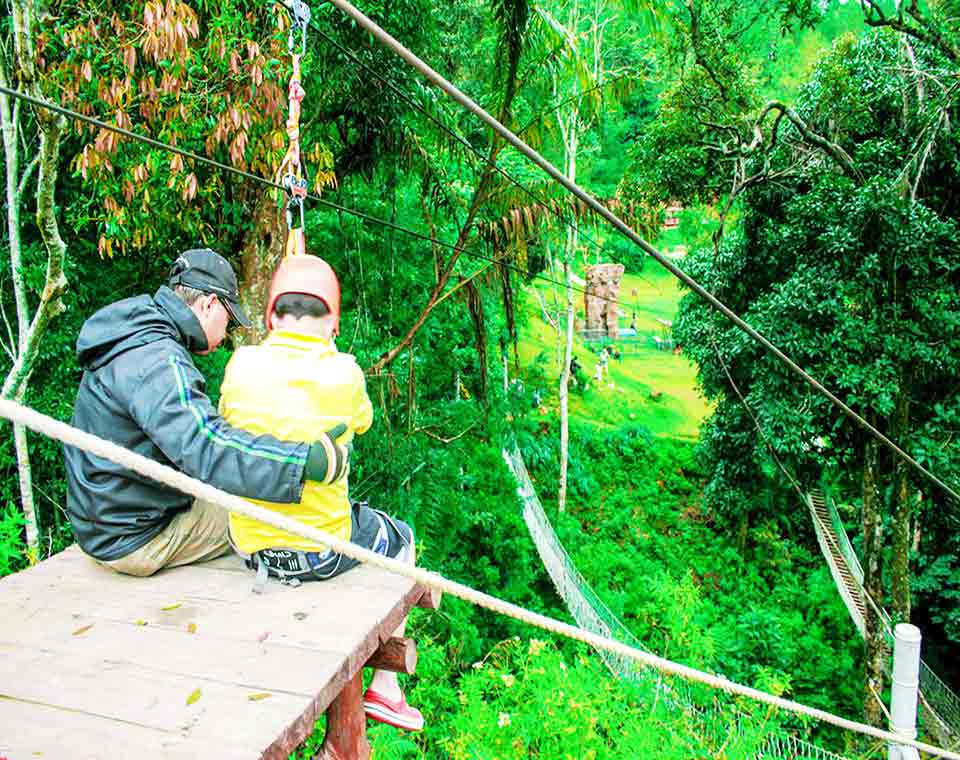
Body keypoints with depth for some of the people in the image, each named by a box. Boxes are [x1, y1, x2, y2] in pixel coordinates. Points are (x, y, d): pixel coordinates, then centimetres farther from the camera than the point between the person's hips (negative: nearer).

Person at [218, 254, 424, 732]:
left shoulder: (242, 364, -10)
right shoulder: (343, 372, -17)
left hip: (251, 550, 4)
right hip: (323, 552, -3)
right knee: (400, 539, 26)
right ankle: (385, 689, 30)